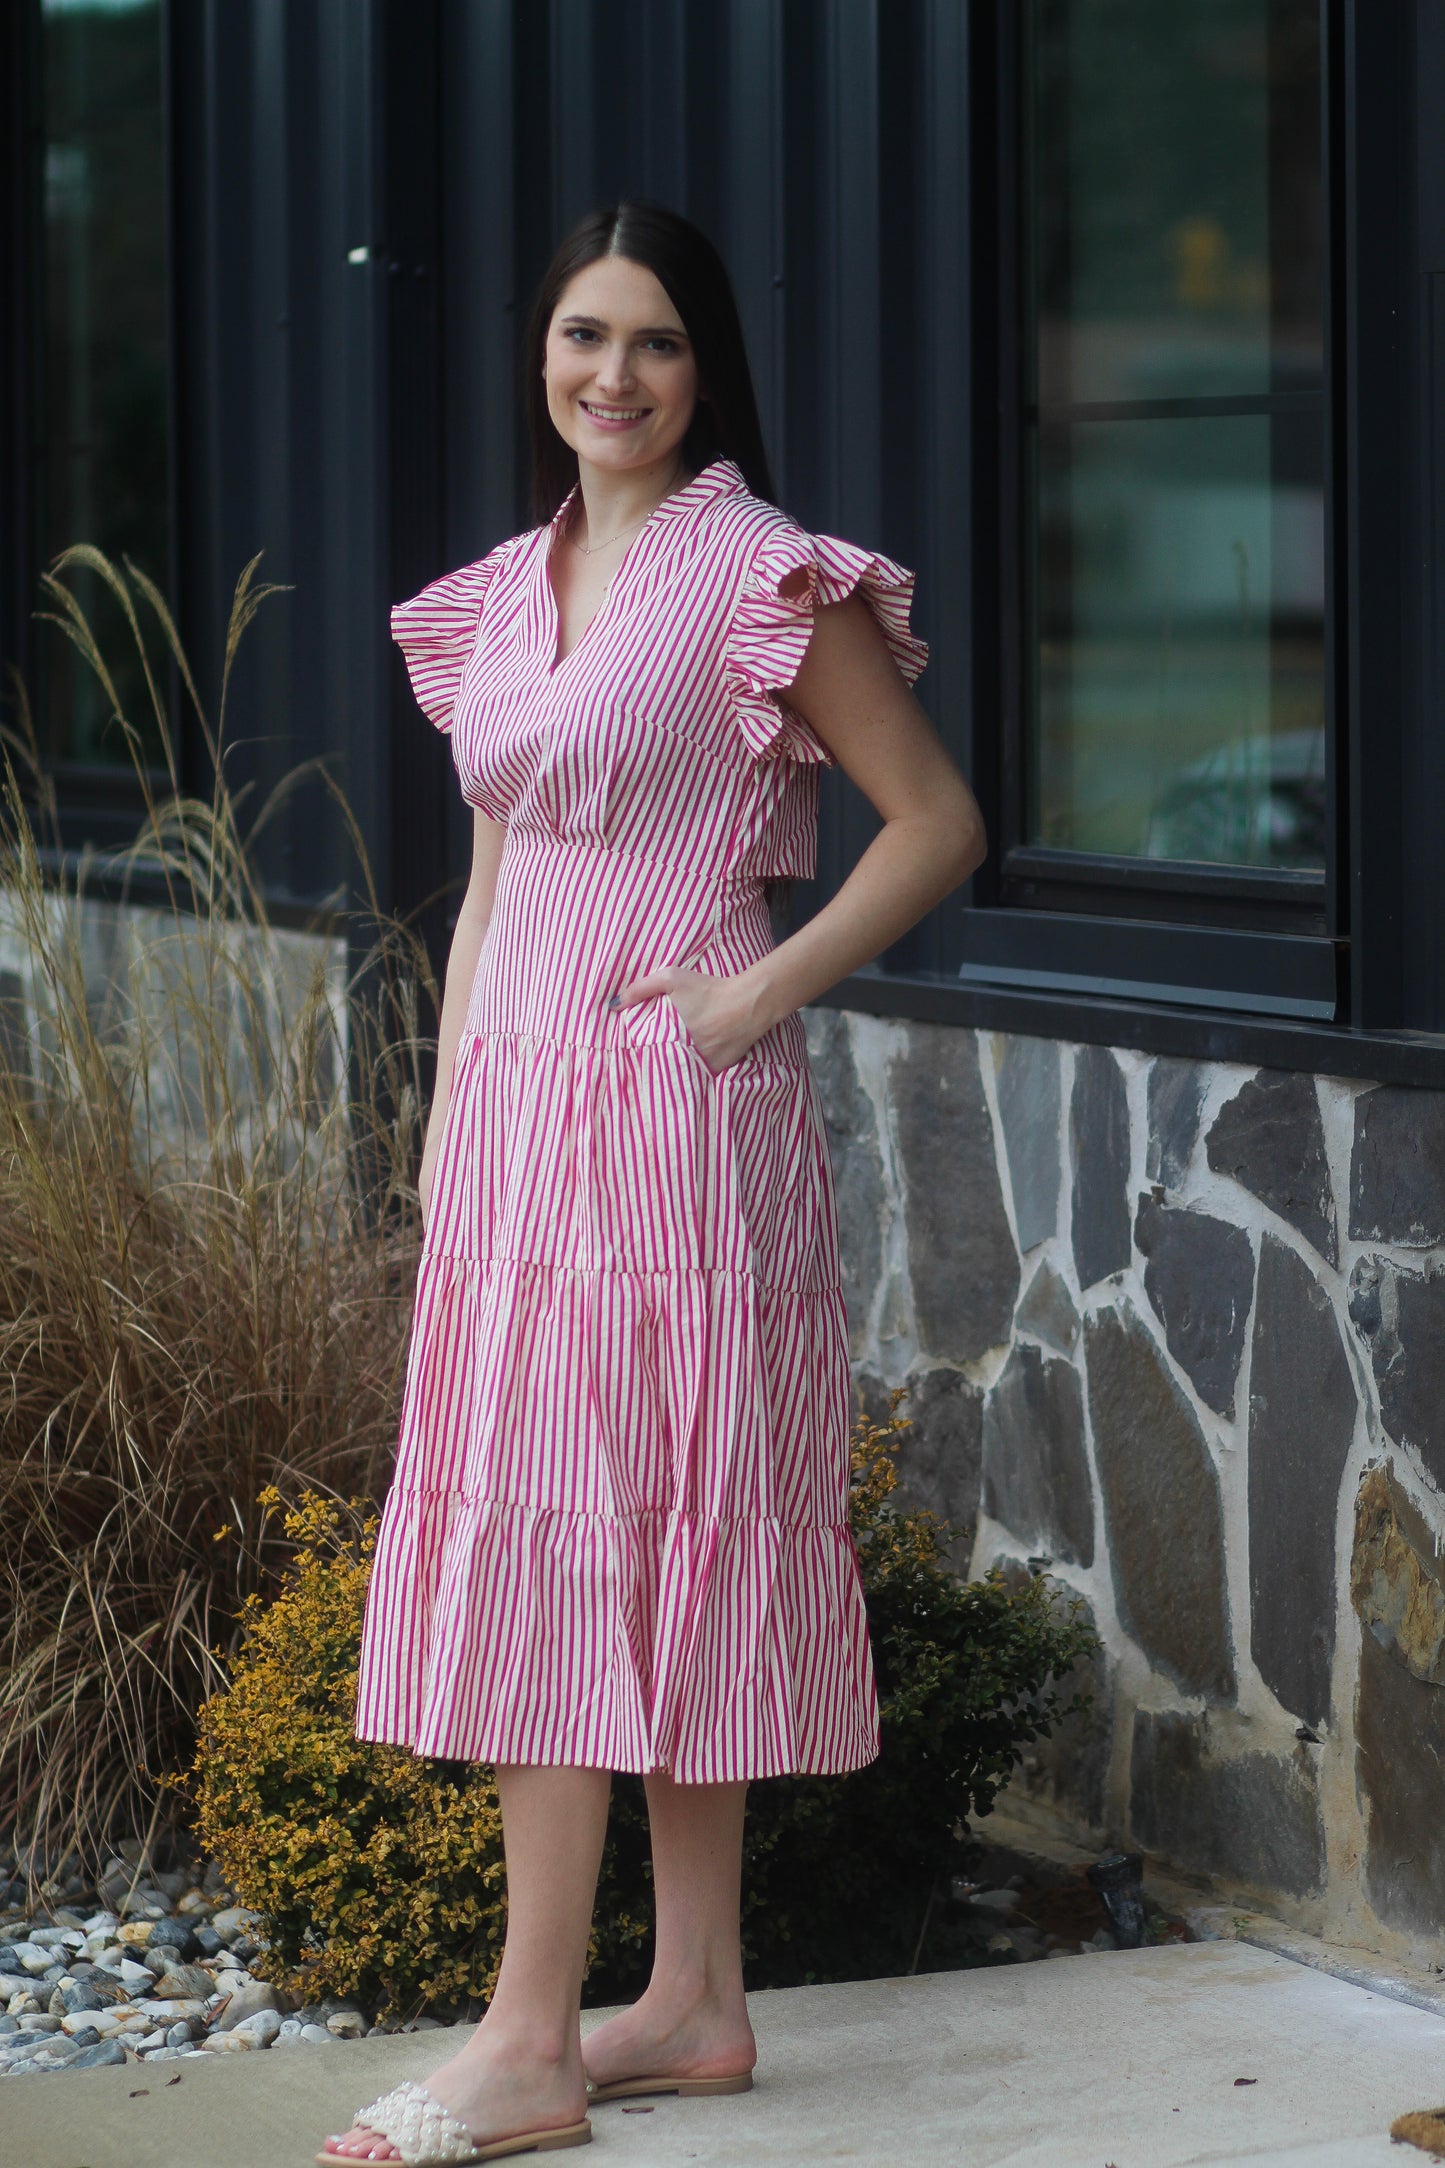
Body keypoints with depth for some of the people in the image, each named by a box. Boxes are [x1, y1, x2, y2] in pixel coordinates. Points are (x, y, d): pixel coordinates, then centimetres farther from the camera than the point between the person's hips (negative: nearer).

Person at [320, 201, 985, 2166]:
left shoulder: (763, 578, -6)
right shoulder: (508, 593, 15)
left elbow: (938, 823, -7)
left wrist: (764, 993, -13)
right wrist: (449, 1111, 14)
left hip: (671, 1114, -7)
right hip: (520, 1114, 7)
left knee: (586, 1534, -9)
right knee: (648, 1559, 7)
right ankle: (696, 2001, 13)